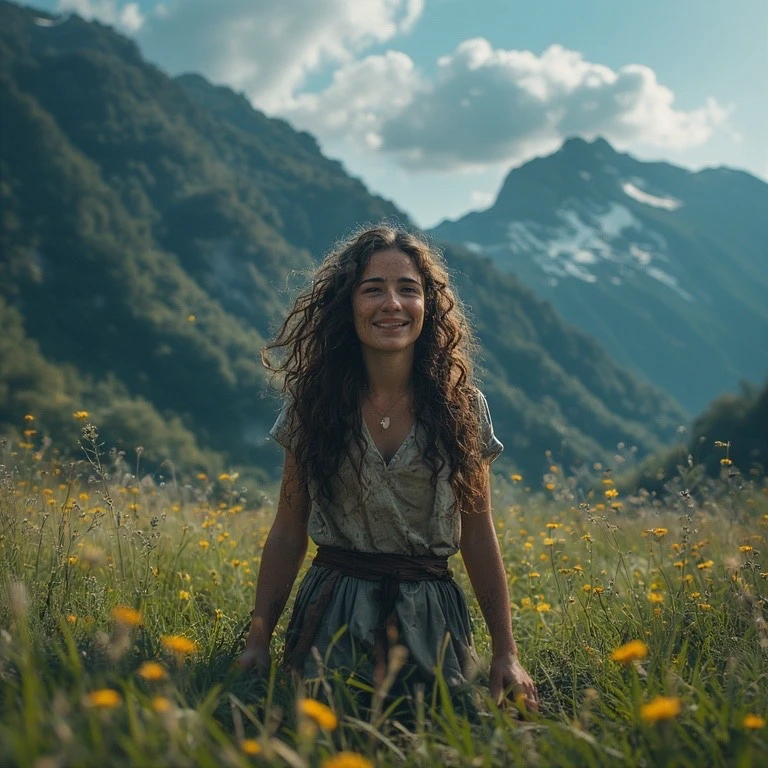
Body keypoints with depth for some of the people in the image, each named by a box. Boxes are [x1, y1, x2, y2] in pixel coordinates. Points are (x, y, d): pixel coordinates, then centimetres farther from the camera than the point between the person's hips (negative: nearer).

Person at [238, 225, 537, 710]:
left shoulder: (462, 407, -1)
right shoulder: (314, 402, -1)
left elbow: (478, 536, 2)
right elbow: (288, 533, 2)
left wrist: (506, 654, -1)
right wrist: (259, 640, -2)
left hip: (431, 622, 1)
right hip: (333, 617, 0)